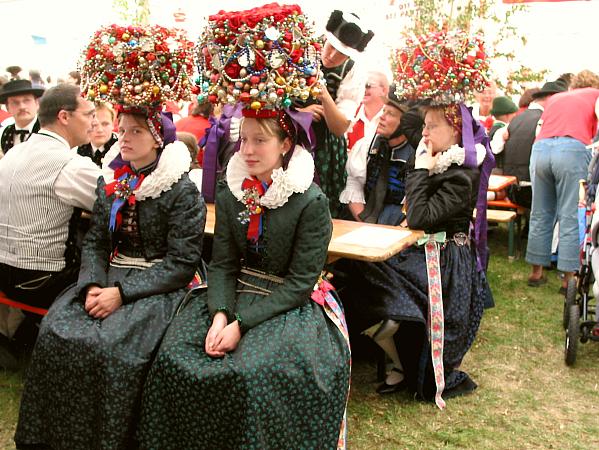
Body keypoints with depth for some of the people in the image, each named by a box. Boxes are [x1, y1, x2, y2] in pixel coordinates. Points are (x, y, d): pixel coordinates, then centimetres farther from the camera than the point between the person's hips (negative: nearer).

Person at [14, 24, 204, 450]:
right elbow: (95, 241, 8)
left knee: (114, 348, -26)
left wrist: (122, 292, -19)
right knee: (56, 333, -14)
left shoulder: (182, 190, -10)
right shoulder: (110, 179, 9)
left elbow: (182, 262, -13)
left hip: (157, 286, -5)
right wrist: (93, 284, -12)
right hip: (109, 277, 6)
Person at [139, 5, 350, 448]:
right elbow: (223, 263, 2)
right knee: (173, 358, -13)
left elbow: (300, 281, -13)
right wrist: (220, 313, -17)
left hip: (288, 306, -4)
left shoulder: (311, 202, -12)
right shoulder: (230, 193, 5)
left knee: (251, 374, -27)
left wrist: (243, 323, -19)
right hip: (235, 296, 5)